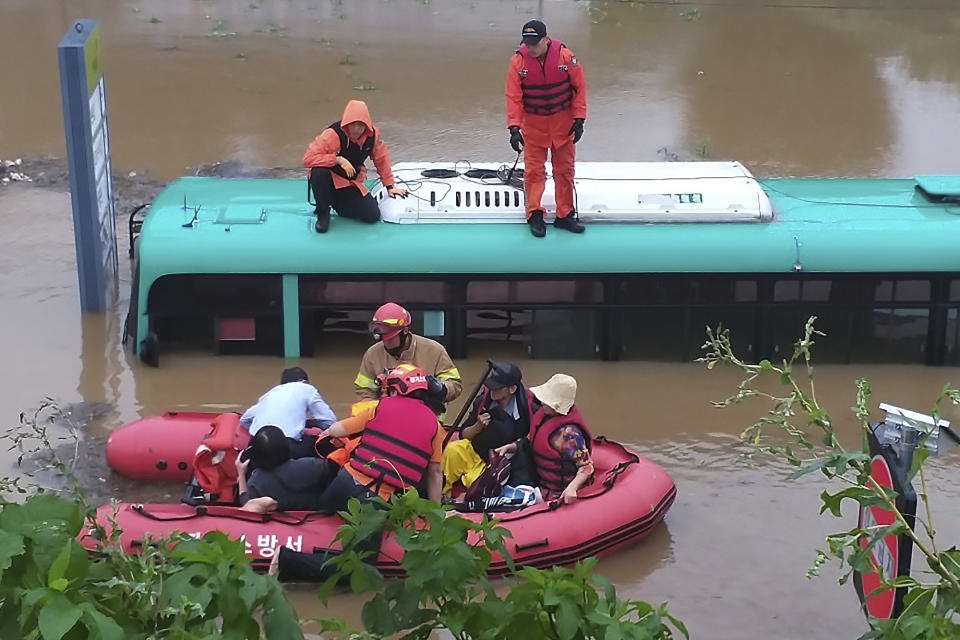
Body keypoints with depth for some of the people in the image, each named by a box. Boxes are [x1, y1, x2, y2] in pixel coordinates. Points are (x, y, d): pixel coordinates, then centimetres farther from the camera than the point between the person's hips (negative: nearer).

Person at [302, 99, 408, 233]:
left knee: (373, 215, -9)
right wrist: (338, 160, -35)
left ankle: (338, 203, 19)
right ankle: (323, 212, -12)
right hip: (329, 179, -4)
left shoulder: (373, 135, -11)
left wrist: (390, 187, 8)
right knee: (319, 172, -40)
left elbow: (381, 160, 5)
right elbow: (308, 158, -30)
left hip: (351, 184, 4)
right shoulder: (333, 134, -25)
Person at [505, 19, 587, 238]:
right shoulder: (518, 62, -14)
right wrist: (514, 128, -19)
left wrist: (578, 119, -7)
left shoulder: (565, 56, -14)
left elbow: (579, 88, -5)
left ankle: (564, 215, 18)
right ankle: (535, 215, 10)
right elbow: (513, 97, -12)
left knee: (564, 170, 7)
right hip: (533, 124, -1)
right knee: (533, 170, 0)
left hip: (562, 122, 1)